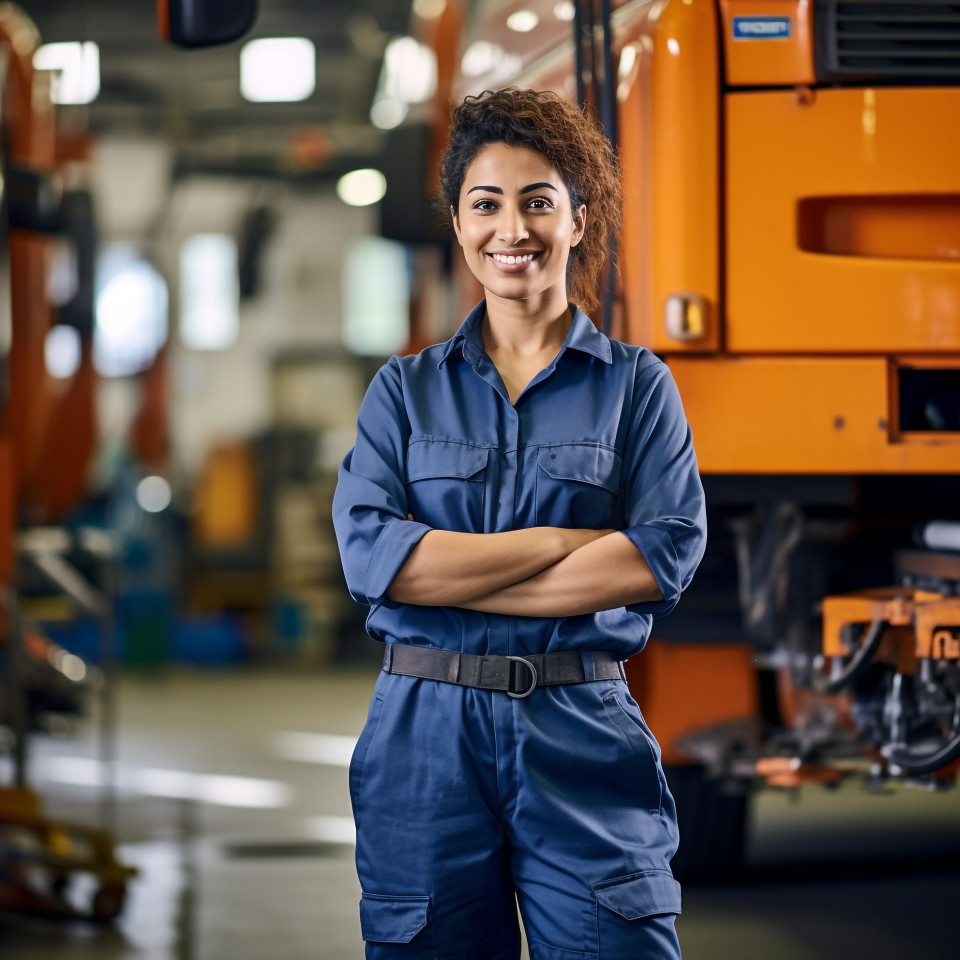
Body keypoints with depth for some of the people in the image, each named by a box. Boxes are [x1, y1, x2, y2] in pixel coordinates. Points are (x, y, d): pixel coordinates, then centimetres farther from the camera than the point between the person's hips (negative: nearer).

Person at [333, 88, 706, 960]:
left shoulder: (637, 385, 7)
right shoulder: (406, 390, 10)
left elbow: (669, 554, -7)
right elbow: (369, 554, -5)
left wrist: (454, 577, -10)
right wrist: (568, 540, -9)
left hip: (583, 737, -1)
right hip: (426, 735, 1)